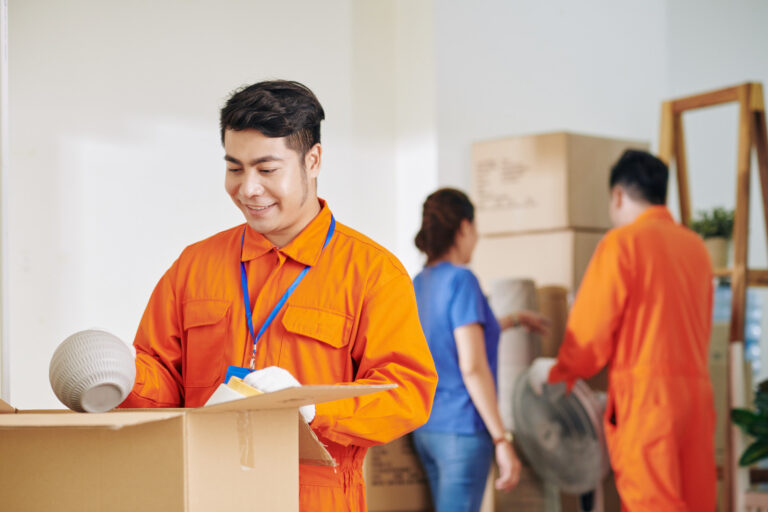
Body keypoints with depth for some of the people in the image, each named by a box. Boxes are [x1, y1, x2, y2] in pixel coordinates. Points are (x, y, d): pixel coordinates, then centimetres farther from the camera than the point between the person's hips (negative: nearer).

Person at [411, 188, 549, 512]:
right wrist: (502, 440, -18)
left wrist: (515, 319, 42)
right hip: (462, 429, -9)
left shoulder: (419, 283, 10)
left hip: (426, 428, 9)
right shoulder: (460, 280, -14)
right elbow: (472, 366, -20)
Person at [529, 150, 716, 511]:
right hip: (696, 392, 6)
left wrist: (555, 372, 12)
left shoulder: (622, 241, -6)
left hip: (645, 395, -6)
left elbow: (591, 328, -6)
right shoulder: (695, 246, 12)